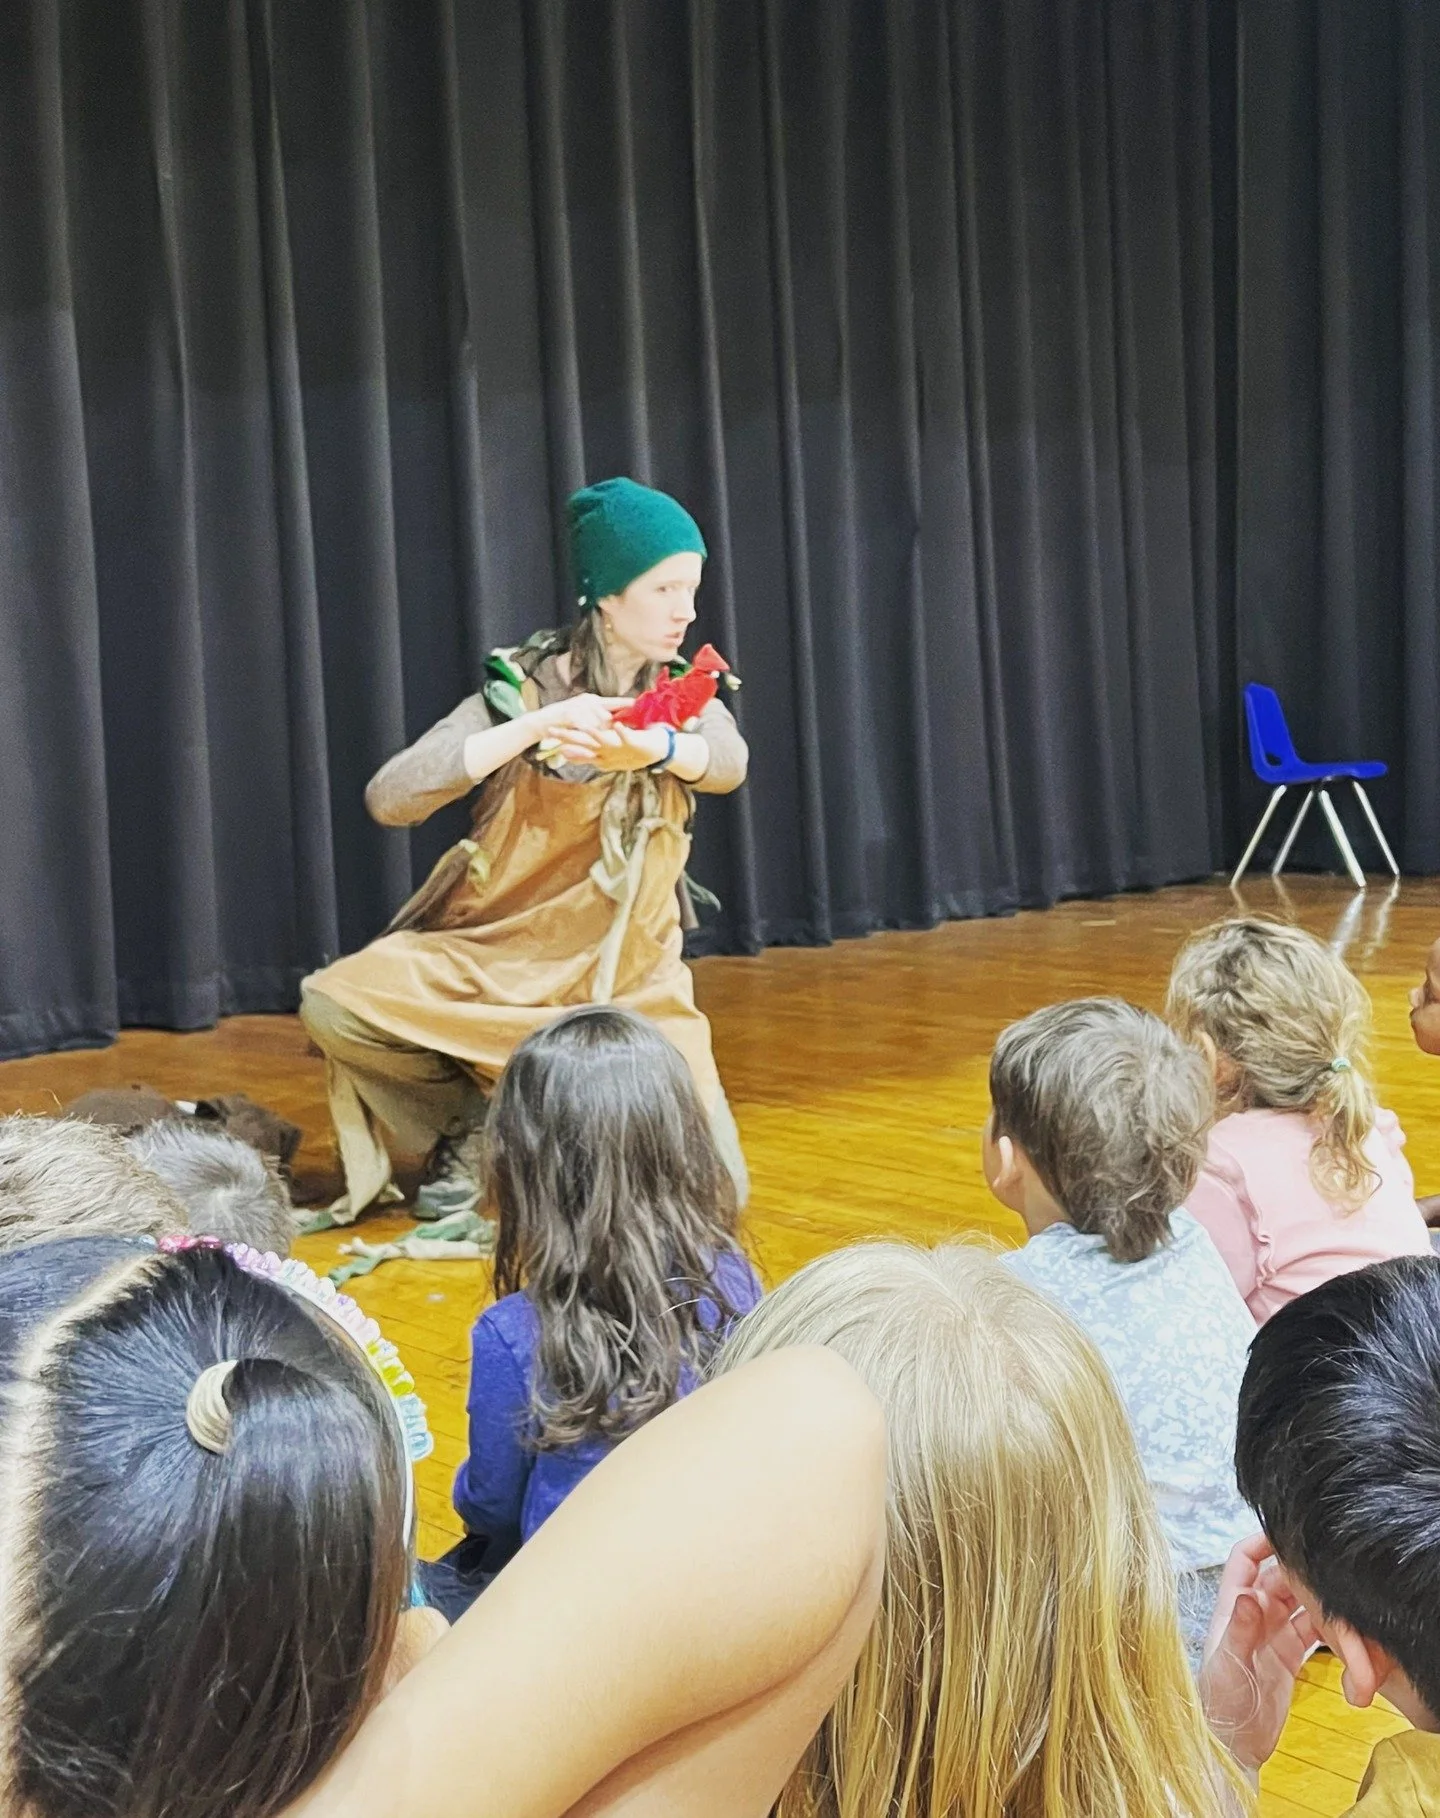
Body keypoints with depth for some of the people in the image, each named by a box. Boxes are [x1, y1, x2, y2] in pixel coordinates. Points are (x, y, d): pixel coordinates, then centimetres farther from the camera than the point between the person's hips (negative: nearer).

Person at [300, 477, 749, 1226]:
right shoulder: (521, 687, -8)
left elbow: (728, 762, -22)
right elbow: (389, 797, -20)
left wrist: (659, 748, -45)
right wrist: (536, 726, -30)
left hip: (629, 982, 1)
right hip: (489, 956, -1)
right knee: (335, 1004, -27)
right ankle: (469, 1126, 2)